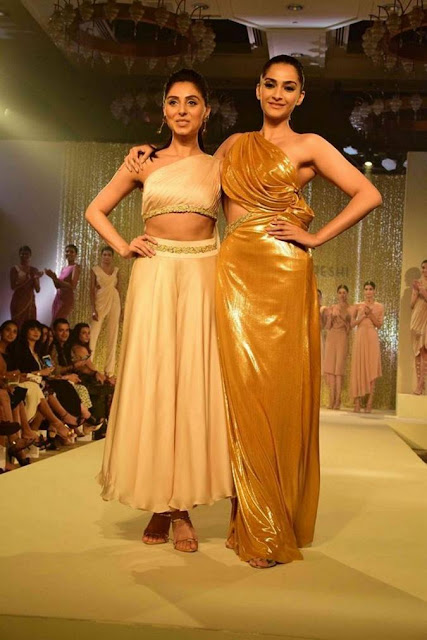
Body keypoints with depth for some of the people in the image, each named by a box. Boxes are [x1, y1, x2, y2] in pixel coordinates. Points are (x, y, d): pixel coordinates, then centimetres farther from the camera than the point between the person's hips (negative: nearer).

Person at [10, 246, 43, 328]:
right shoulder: (15, 269, 0)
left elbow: (37, 290, 5)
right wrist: (27, 279, -17)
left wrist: (35, 278, -11)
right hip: (18, 302, -3)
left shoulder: (34, 270, 8)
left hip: (30, 302, 3)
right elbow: (13, 287, -11)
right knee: (18, 326, -8)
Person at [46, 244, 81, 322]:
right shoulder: (64, 268, 15)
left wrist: (56, 279, -19)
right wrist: (53, 277, -2)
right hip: (57, 298, 8)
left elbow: (72, 286, -18)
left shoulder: (76, 267, -7)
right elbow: (58, 286, 15)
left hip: (67, 299, -8)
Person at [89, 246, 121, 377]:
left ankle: (110, 371, 6)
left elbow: (118, 289, 12)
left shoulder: (116, 270, 10)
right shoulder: (95, 270, 2)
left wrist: (119, 308, 8)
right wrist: (93, 309, -11)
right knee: (93, 335, -8)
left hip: (114, 303, 3)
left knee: (113, 337, 2)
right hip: (100, 303, -3)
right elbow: (92, 290, -2)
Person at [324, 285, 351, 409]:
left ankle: (337, 401, -7)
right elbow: (327, 327, 12)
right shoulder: (331, 308, 14)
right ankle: (331, 400, 0)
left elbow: (349, 328, 2)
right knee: (330, 367, -3)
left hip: (342, 338, -3)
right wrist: (330, 318, -5)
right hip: (331, 337, 3)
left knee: (339, 368, -8)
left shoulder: (349, 309, 6)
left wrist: (344, 318, -12)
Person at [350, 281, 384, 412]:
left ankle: (369, 403, -4)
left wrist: (370, 314, -12)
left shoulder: (379, 306, 8)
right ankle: (357, 402, -2)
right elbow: (352, 323, 5)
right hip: (360, 338, 1)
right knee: (358, 368, -3)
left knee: (371, 368, -5)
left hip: (372, 339, -1)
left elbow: (379, 325, 1)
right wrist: (363, 315, -8)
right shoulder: (358, 306, 10)